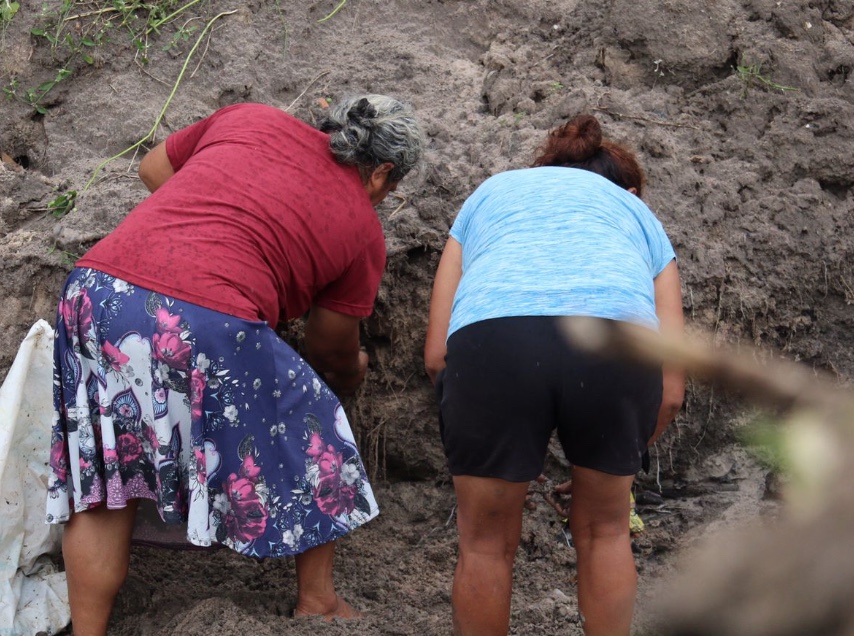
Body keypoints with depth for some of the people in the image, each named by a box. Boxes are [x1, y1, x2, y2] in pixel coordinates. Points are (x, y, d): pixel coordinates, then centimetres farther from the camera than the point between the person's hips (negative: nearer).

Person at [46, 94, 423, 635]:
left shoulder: (249, 118, 22)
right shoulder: (362, 229, 14)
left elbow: (153, 169, 35)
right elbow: (333, 355, 25)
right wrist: (353, 374, 48)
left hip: (97, 287, 4)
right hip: (210, 322, -4)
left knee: (100, 483, 18)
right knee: (311, 434, 22)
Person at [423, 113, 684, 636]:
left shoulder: (491, 193, 40)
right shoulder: (638, 216, 38)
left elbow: (437, 355, 27)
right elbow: (670, 390, 28)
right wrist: (620, 462, 44)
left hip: (490, 338, 0)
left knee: (487, 542, 19)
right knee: (603, 530, 24)